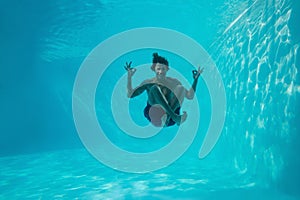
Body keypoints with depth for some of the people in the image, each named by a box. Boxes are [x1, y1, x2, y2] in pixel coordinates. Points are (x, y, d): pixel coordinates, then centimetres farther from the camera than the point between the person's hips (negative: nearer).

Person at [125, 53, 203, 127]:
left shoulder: (174, 82, 10)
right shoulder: (148, 83, 6)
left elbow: (190, 96, 10)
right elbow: (129, 95, 0)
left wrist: (196, 79, 1)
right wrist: (129, 77, -9)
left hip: (170, 120, 1)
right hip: (154, 116, -1)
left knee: (180, 87, -18)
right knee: (154, 88, -24)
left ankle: (167, 117, -41)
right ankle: (177, 118, -39)